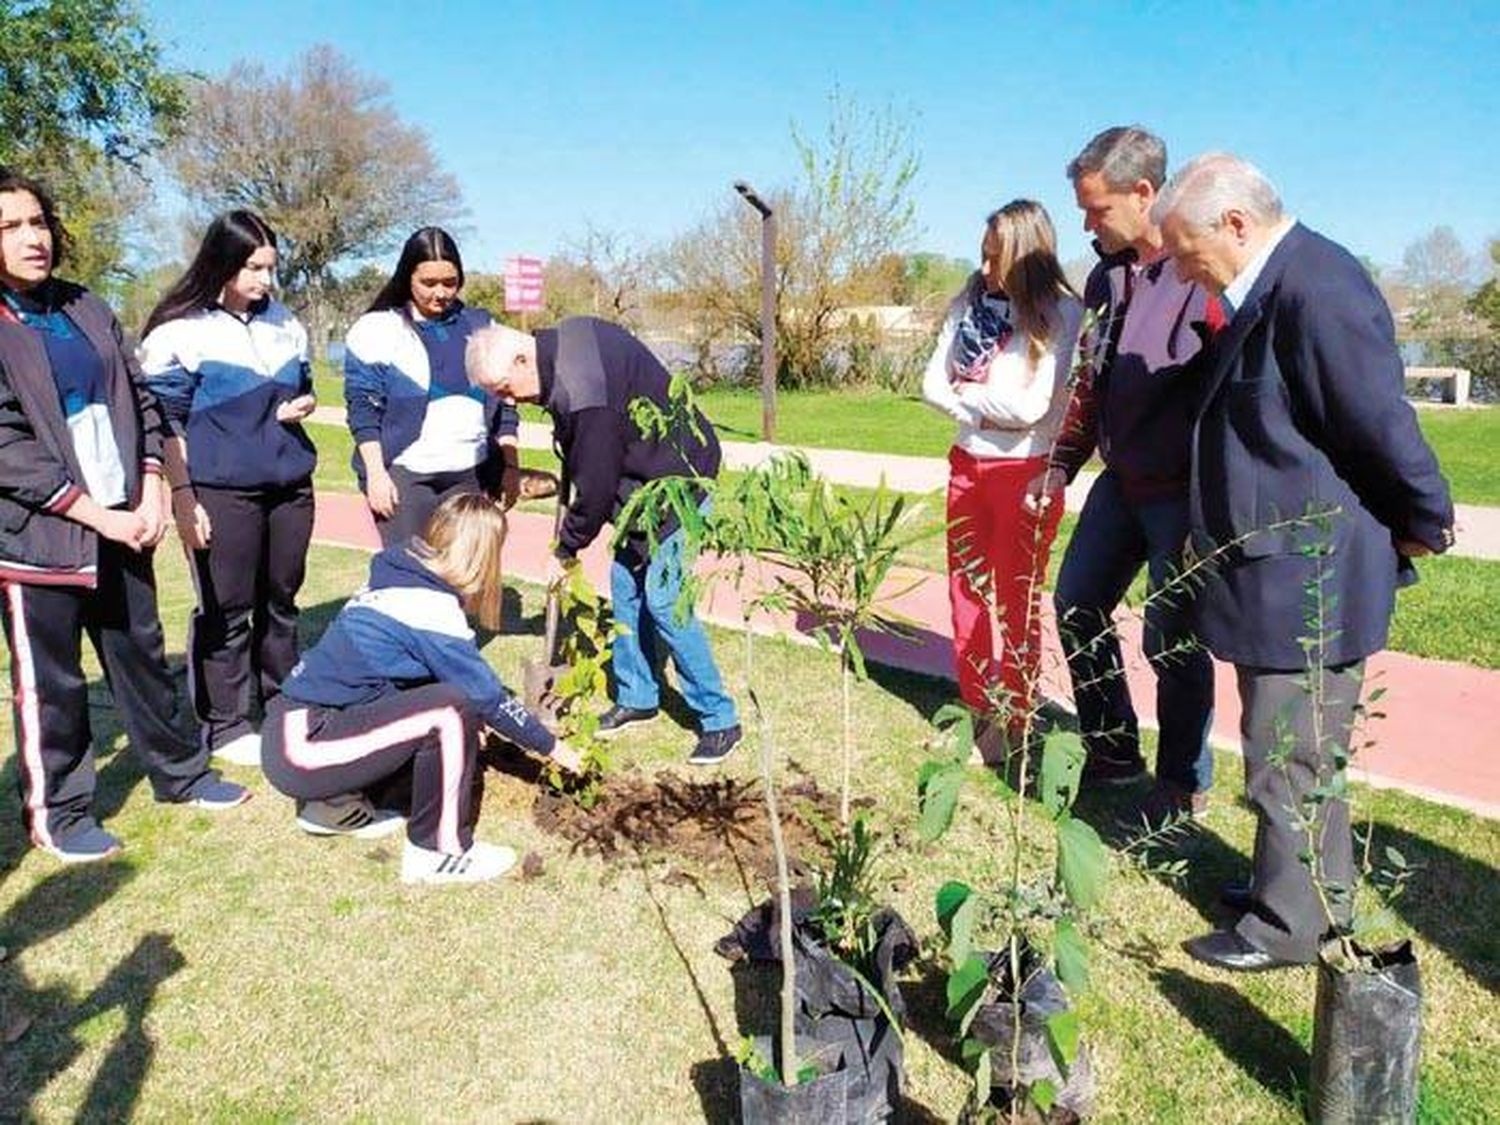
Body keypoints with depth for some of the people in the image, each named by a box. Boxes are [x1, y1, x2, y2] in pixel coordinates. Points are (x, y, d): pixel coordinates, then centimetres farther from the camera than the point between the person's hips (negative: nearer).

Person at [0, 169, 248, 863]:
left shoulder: (86, 310, 9)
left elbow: (140, 400, 11)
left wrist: (151, 493, -2)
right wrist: (99, 516, -15)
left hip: (121, 522, 6)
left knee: (142, 655, 17)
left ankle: (178, 773, 32)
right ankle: (56, 813, 22)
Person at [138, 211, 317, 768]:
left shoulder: (284, 322, 9)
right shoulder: (179, 331, -7)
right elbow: (167, 420, -6)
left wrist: (300, 406, -3)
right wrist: (183, 498, -11)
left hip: (289, 483, 5)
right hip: (221, 490, -5)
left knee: (281, 600, 14)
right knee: (227, 610, 3)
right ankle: (228, 725, 15)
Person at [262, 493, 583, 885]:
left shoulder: (396, 580, 9)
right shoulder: (430, 608, -17)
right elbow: (487, 697, -10)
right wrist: (556, 749, 3)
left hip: (288, 732, 9)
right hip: (304, 748, -9)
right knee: (453, 710, -19)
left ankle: (334, 804, 18)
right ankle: (439, 851, -6)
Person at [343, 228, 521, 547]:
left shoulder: (481, 327, 12)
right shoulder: (377, 329, 1)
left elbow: (503, 404, 14)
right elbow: (363, 409, -3)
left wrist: (510, 466, 9)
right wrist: (376, 473, -10)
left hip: (471, 475, 4)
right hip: (404, 475, -3)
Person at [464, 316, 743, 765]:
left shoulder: (583, 394, -30)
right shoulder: (565, 337, 0)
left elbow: (595, 487, -21)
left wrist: (565, 550, -5)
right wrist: (565, 481, 12)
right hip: (645, 479, 10)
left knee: (663, 601, -11)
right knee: (626, 587, 12)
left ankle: (719, 720, 1)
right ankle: (637, 697, 27)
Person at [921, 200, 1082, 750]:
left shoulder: (1062, 314, -12)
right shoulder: (970, 301, 3)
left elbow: (1031, 406, -19)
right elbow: (933, 383, 1)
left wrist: (967, 392, -6)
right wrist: (986, 414, -13)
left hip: (1026, 472, -5)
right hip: (968, 464, 5)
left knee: (1017, 602, 7)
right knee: (965, 594, 13)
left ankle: (1014, 721, 22)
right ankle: (976, 709, 29)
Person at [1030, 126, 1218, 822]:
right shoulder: (1108, 276, 8)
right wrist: (1061, 465, 14)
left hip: (1185, 494, -8)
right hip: (1121, 483, 8)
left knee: (1172, 640, 2)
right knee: (1075, 607, 13)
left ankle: (1184, 786, 23)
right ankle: (1112, 753, 31)